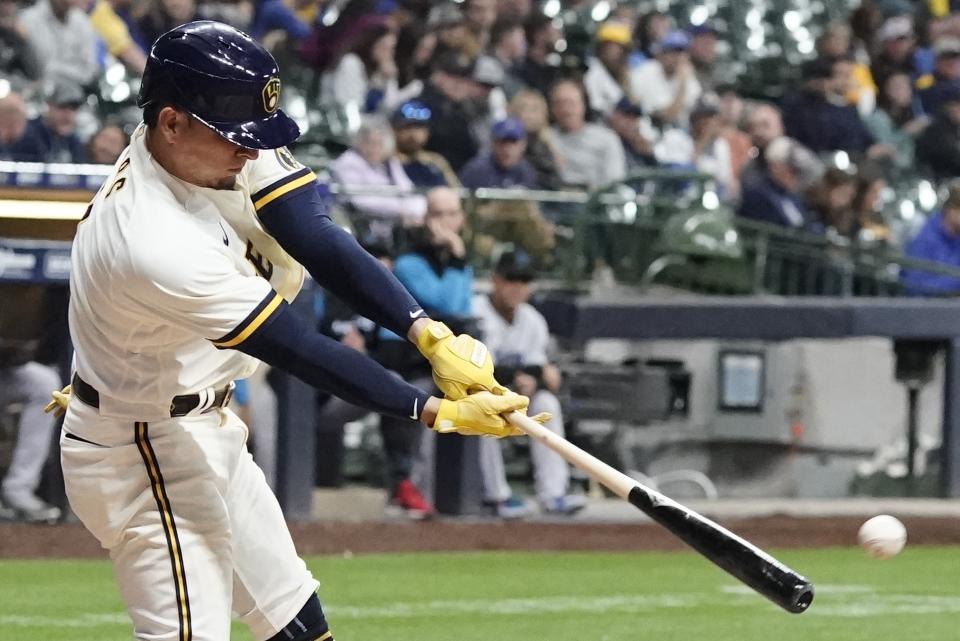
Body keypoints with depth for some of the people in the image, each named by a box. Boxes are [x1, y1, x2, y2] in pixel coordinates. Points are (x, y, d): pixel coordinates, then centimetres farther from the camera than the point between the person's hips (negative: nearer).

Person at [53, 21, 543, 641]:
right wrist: (435, 411, -27)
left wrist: (428, 332, -29)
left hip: (204, 426, 10)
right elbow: (299, 351, -29)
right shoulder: (155, 242, -34)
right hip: (143, 456, -10)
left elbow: (319, 243, -16)